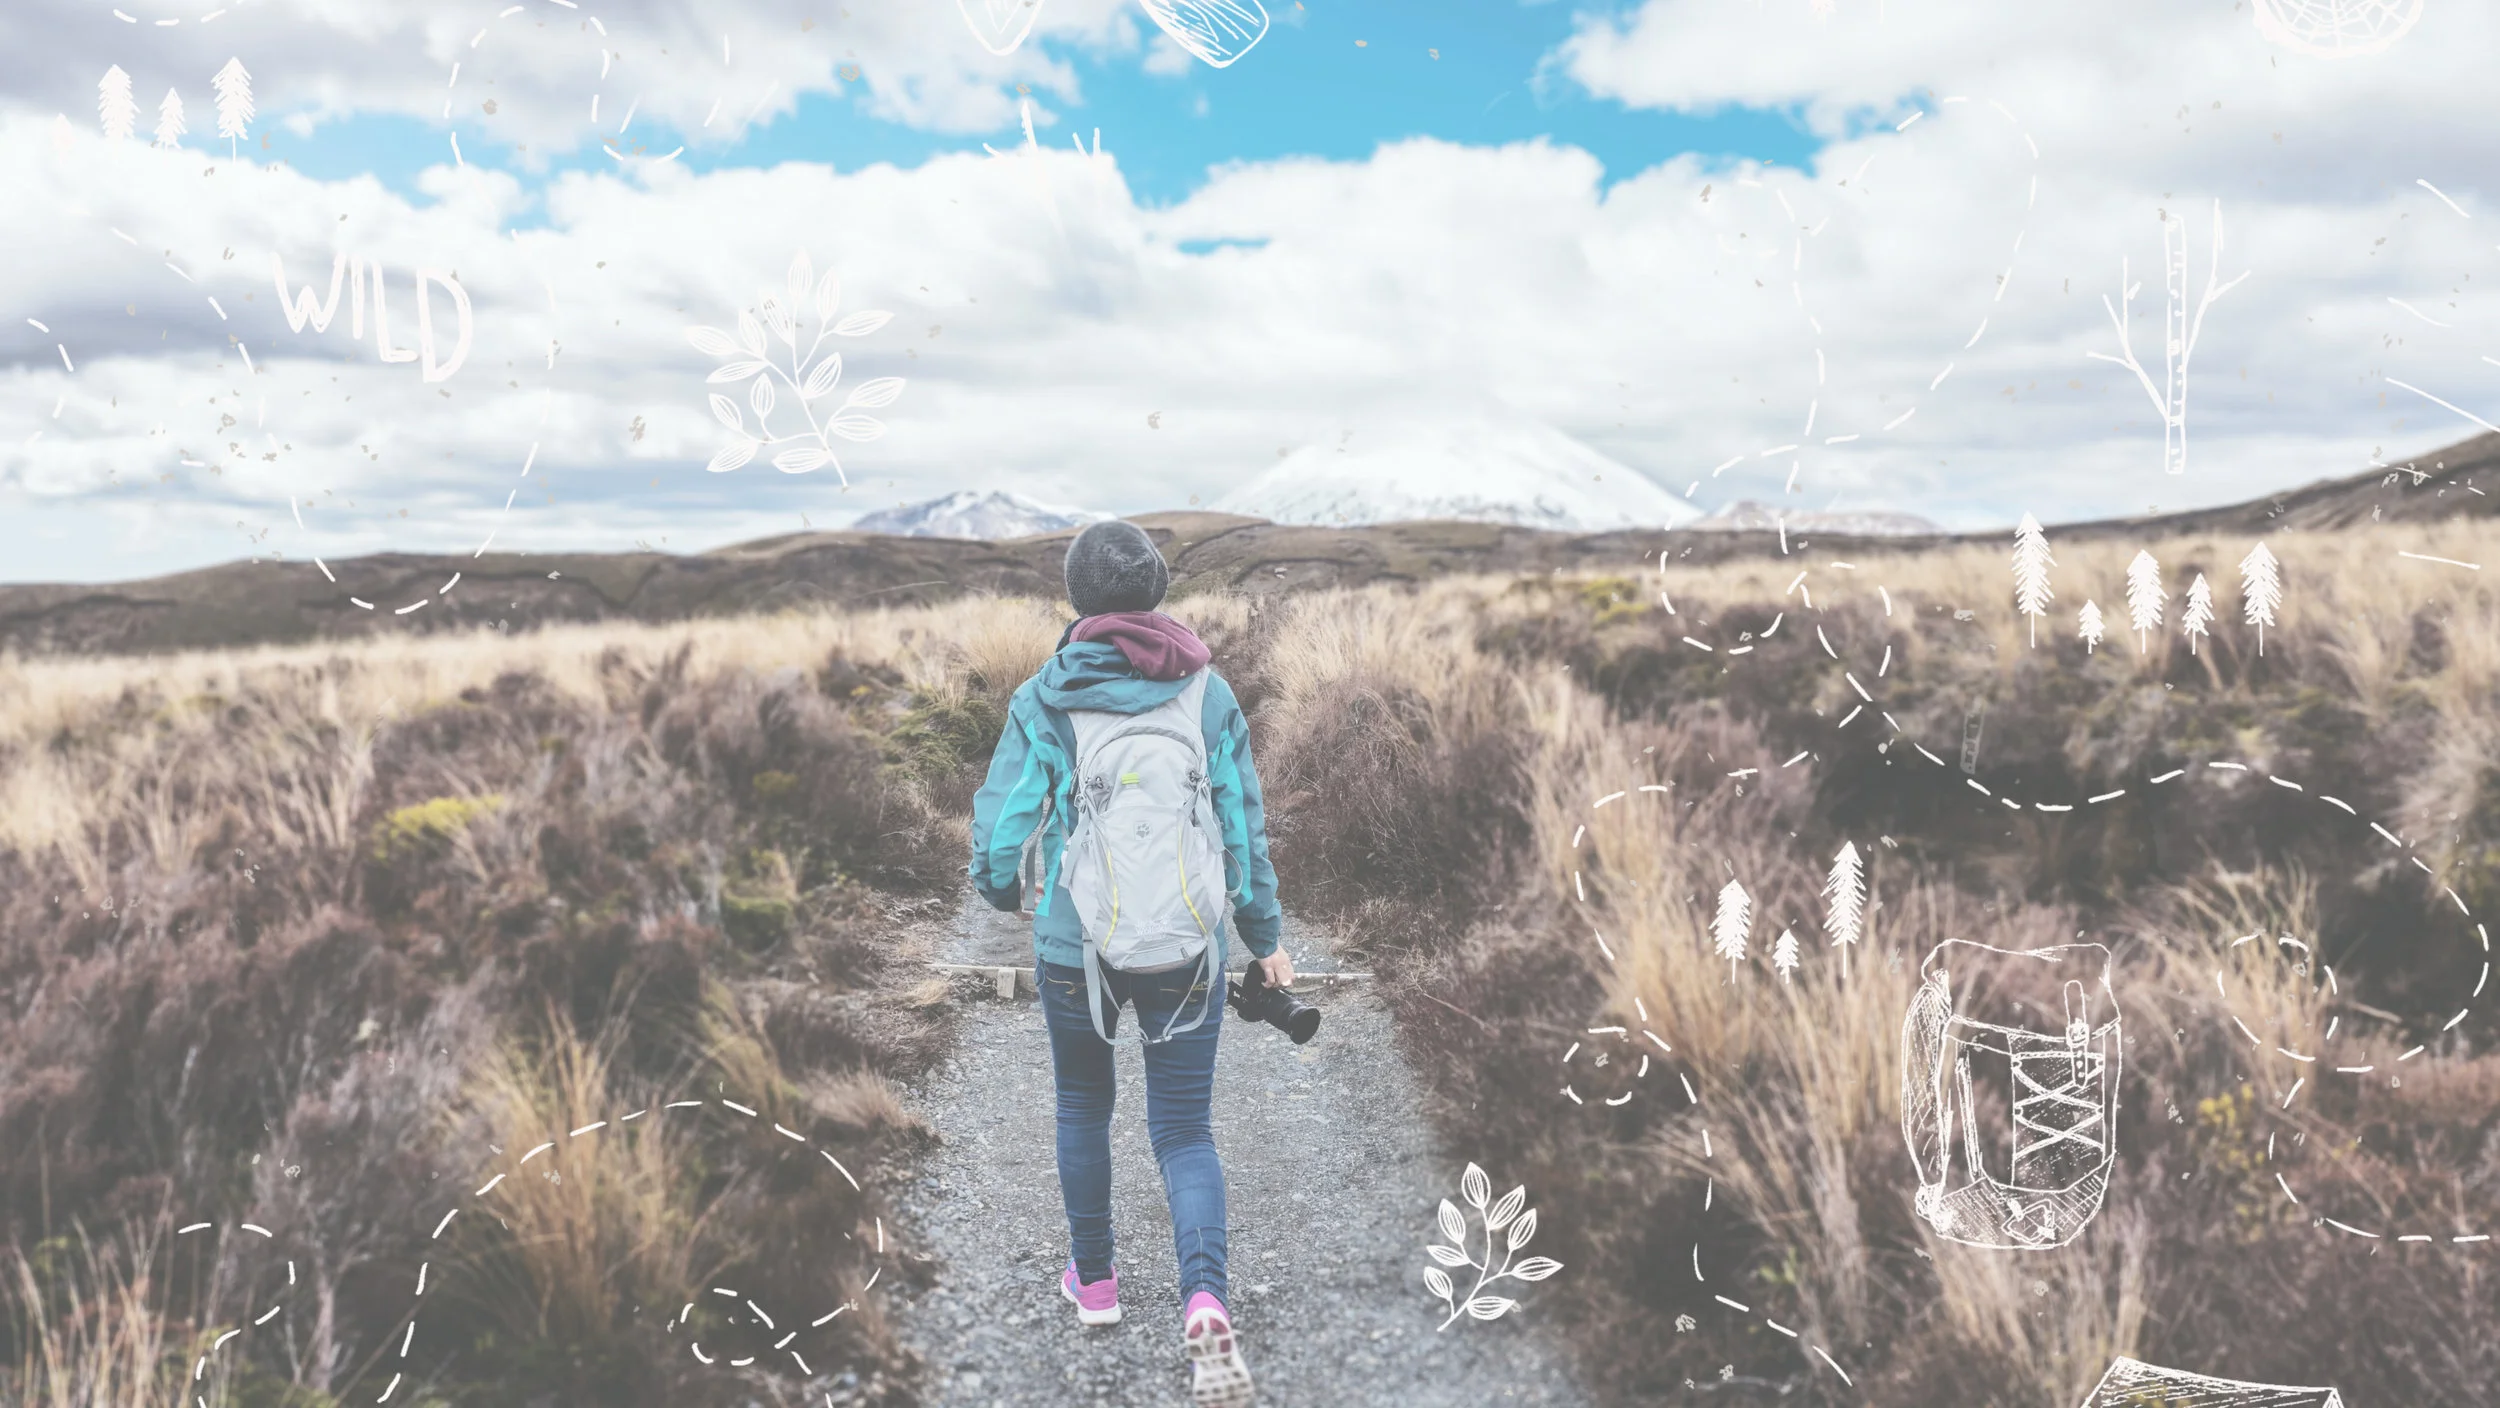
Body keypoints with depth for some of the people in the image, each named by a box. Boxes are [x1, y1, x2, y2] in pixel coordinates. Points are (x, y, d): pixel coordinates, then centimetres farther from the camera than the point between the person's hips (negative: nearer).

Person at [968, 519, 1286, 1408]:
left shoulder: (1043, 699, -8)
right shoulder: (1208, 694, -4)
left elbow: (1003, 819, -6)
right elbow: (1243, 825, 0)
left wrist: (1001, 890, 17)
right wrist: (1264, 937, 12)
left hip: (1074, 945, 0)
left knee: (1083, 1107, 24)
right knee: (1185, 1130, 10)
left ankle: (1094, 1281, 37)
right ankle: (1205, 1302, -13)